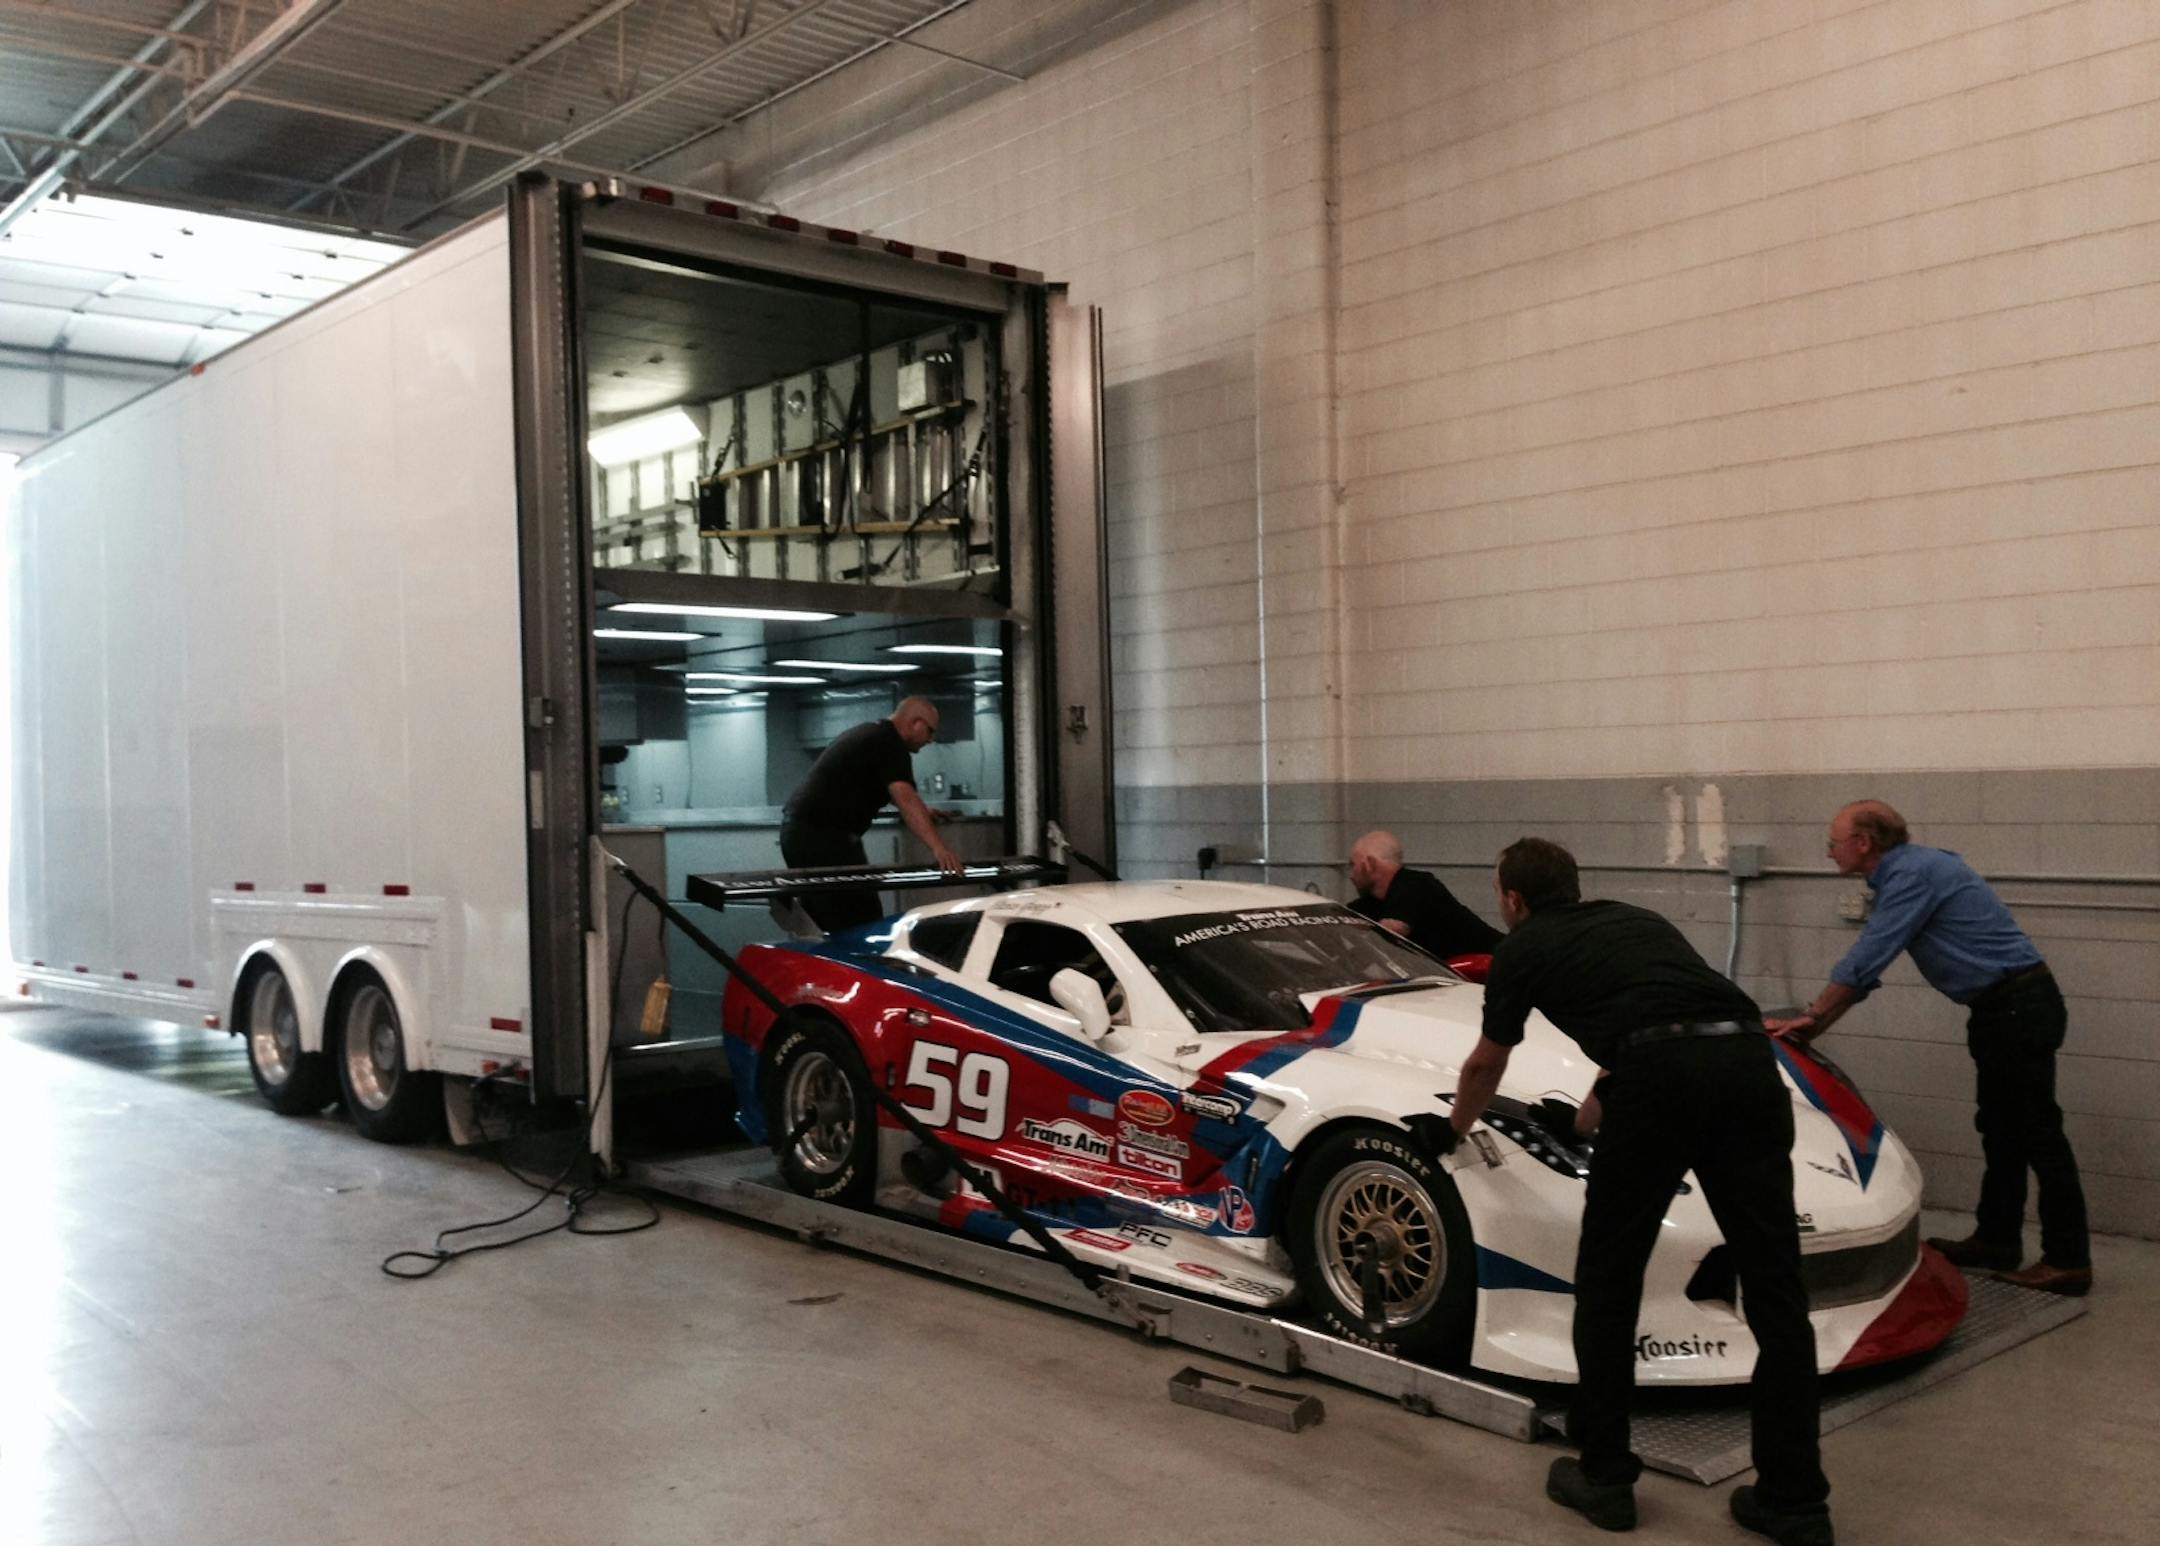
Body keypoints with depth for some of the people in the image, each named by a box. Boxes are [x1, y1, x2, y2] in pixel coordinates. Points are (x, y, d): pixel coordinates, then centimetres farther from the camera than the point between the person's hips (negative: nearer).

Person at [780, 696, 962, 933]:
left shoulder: (867, 733, 21)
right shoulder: (889, 743, -10)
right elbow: (905, 797, -25)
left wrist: (920, 813, 40)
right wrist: (937, 847, -36)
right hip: (823, 836, -10)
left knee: (819, 924, 16)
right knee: (861, 924, -10)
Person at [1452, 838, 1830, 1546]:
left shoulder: (1524, 947, 22)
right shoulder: (1636, 919, 35)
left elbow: (1484, 1067, 36)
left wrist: (1457, 1124, 56)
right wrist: (1592, 1114, 62)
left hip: (1661, 1077, -5)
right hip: (1747, 1060, 5)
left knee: (1608, 1279, 12)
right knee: (1773, 1285, 10)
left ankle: (1603, 1476, 19)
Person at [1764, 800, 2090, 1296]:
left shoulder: (1914, 873, -17)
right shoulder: (1905, 874, 15)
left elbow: (1864, 961, -18)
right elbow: (1869, 965, 19)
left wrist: (1812, 1016, -7)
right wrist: (1814, 1023, 15)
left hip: (2019, 1007, -10)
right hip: (2004, 1008, 10)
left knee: (2037, 1131, -6)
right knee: (2000, 1129, 15)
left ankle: (2068, 1260, -1)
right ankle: (1995, 1240, 24)